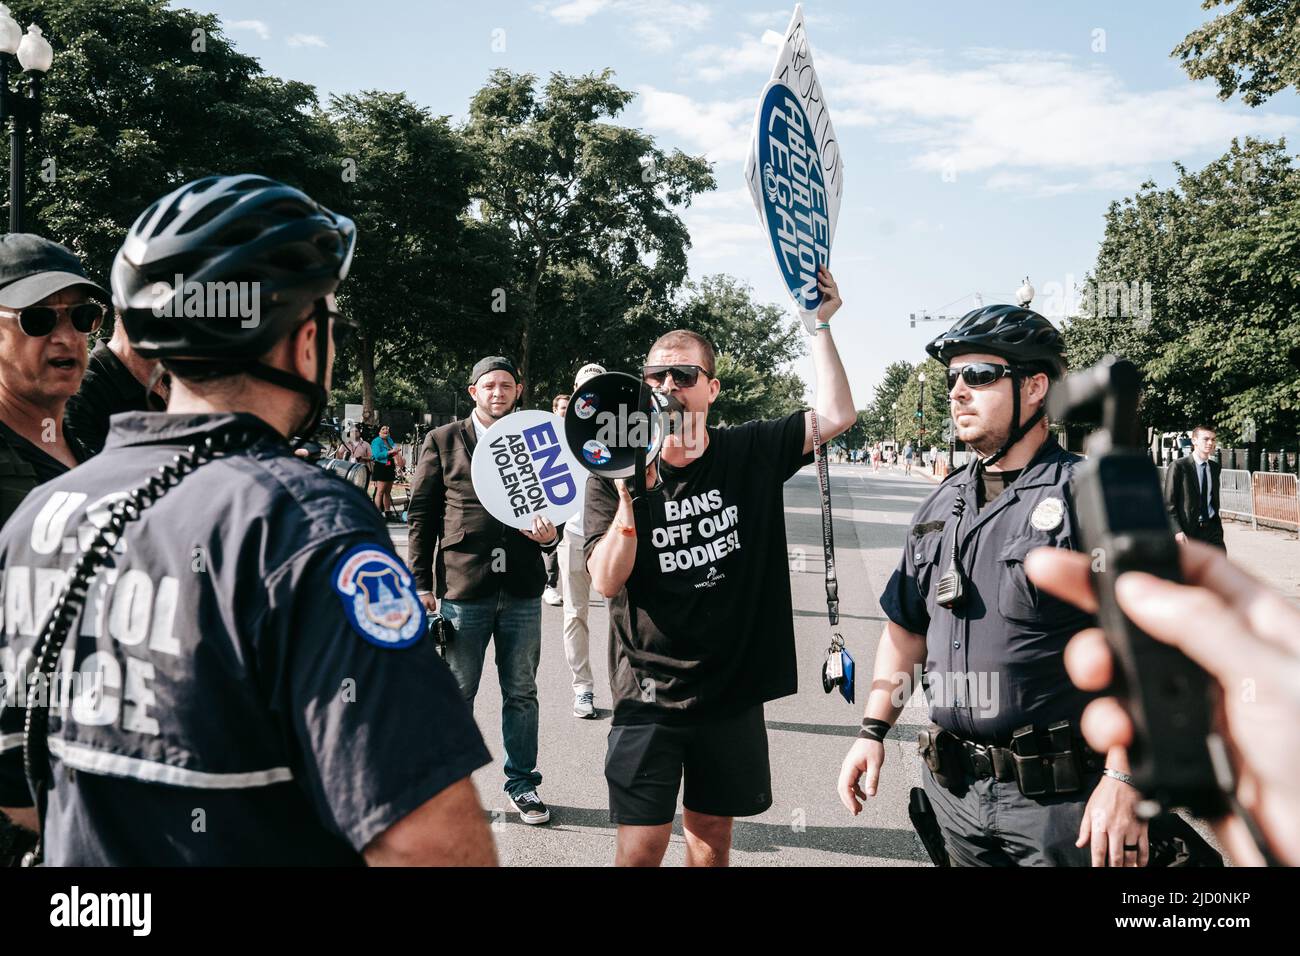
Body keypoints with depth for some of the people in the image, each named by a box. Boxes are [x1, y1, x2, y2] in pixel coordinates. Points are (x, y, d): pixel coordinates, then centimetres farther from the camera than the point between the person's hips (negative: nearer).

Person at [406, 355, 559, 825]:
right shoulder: (443, 441, 2)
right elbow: (421, 514, 1)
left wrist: (550, 535, -7)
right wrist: (421, 583, -5)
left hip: (522, 591, 2)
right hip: (462, 587, -2)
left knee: (521, 693, 11)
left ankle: (521, 782, 25)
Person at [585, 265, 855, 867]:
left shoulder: (750, 453, 0)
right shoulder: (614, 473, -4)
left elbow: (836, 415, -8)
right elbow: (606, 582, -12)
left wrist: (819, 324, -11)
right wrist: (630, 497, -25)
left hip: (733, 688, 2)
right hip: (650, 696, -2)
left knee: (711, 834, 15)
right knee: (641, 846, 0)